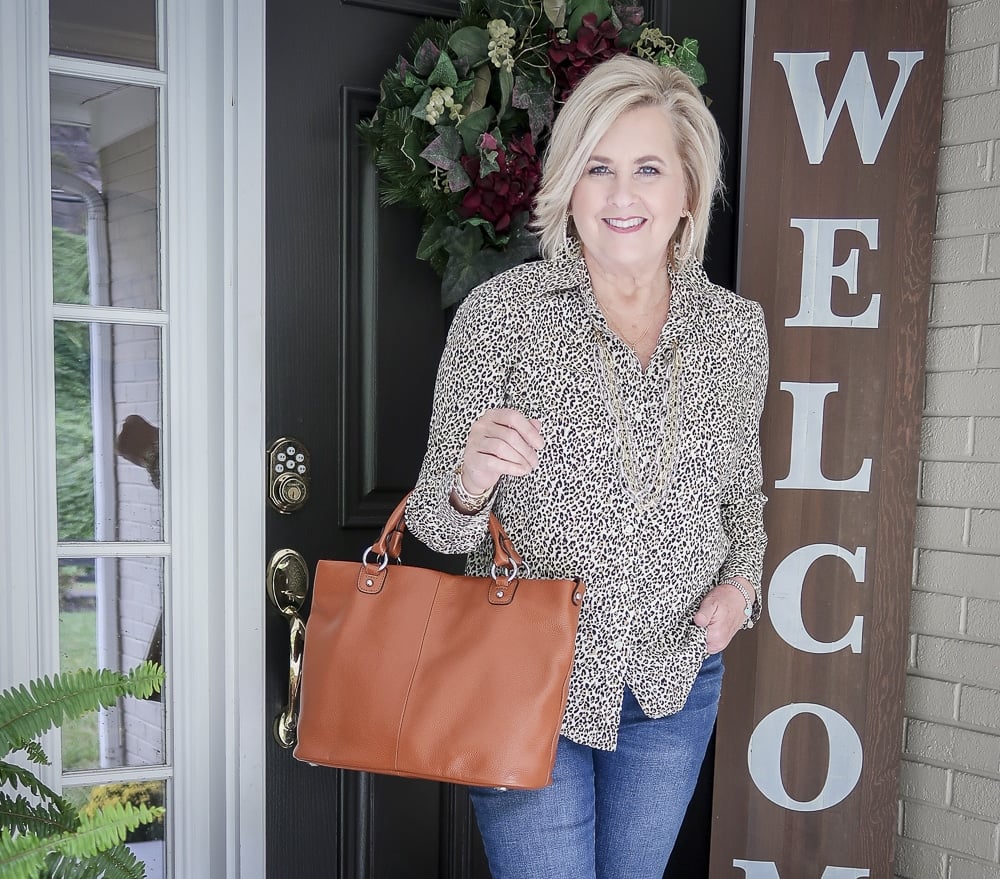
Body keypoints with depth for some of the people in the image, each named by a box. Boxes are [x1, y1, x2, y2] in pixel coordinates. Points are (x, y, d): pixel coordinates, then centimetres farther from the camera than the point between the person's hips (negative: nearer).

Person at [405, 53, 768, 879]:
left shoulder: (737, 326, -1)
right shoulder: (502, 310, -12)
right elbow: (439, 523, -9)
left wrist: (741, 581, -5)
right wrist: (470, 482, -31)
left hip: (676, 681, 4)